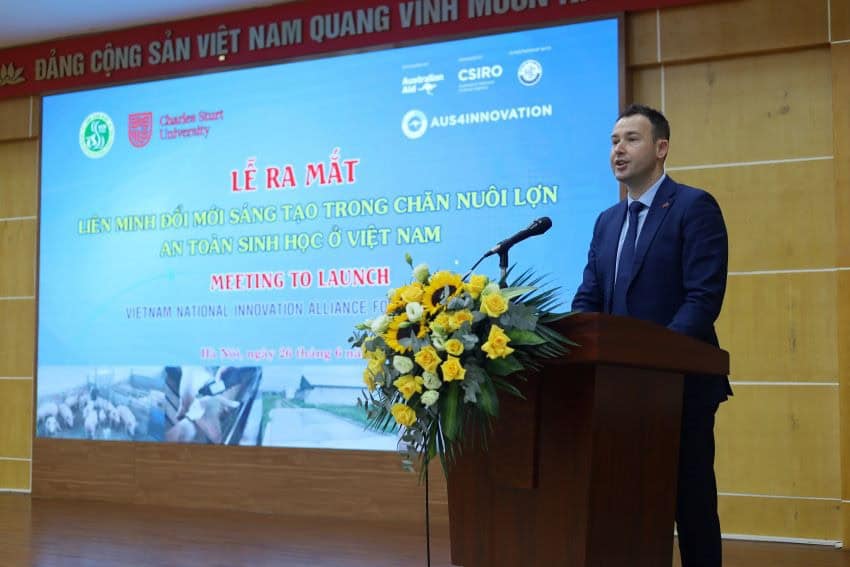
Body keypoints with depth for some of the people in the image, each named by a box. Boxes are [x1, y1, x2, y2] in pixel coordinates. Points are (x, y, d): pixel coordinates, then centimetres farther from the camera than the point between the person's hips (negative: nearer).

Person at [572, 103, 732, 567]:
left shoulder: (695, 207, -7)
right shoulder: (607, 221, 15)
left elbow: (704, 298, -16)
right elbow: (588, 300, 10)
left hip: (679, 380, -6)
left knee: (691, 500, 3)